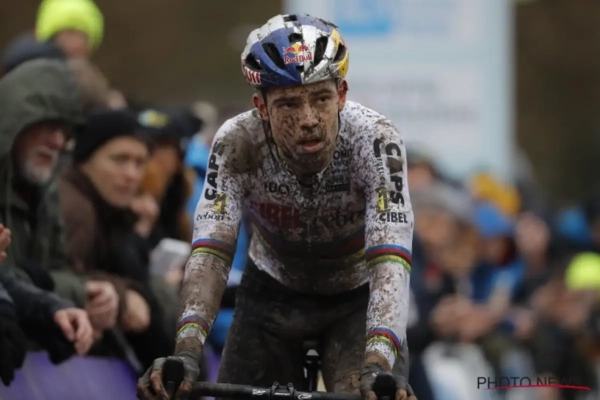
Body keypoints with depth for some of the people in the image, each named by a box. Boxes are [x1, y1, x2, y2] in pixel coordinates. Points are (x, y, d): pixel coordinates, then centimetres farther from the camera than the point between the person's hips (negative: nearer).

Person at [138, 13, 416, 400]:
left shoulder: (374, 139, -32)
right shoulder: (238, 144, -28)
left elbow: (390, 260, -41)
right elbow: (210, 253, -34)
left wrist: (378, 365, -57)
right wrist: (186, 353, -51)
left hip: (357, 296, -2)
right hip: (274, 291, 2)